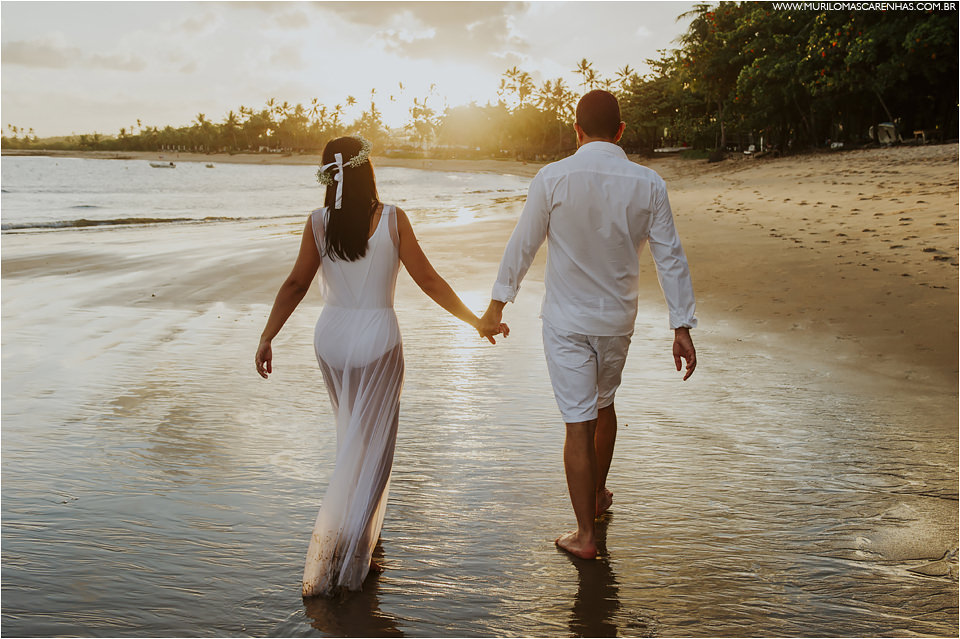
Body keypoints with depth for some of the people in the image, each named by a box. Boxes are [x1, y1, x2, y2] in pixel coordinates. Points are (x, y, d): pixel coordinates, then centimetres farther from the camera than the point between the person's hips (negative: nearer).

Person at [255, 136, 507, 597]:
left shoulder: (319, 223, -3)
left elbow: (296, 285, -7)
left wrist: (267, 337, -1)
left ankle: (363, 528, 39)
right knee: (370, 446, 5)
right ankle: (341, 542, -2)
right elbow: (428, 280, -7)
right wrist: (475, 320, 2)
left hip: (332, 338, 4)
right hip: (378, 339, -4)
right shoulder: (391, 218, -9)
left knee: (352, 433, 23)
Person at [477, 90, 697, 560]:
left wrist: (497, 305, 6)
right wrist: (682, 328, 1)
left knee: (578, 422, 2)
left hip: (565, 321, -3)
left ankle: (585, 534, 9)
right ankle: (598, 495, 42)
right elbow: (670, 258, -4)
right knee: (604, 404, 25)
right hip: (617, 319, 3)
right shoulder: (647, 184, -6)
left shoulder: (553, 178, -12)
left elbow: (522, 245, -5)